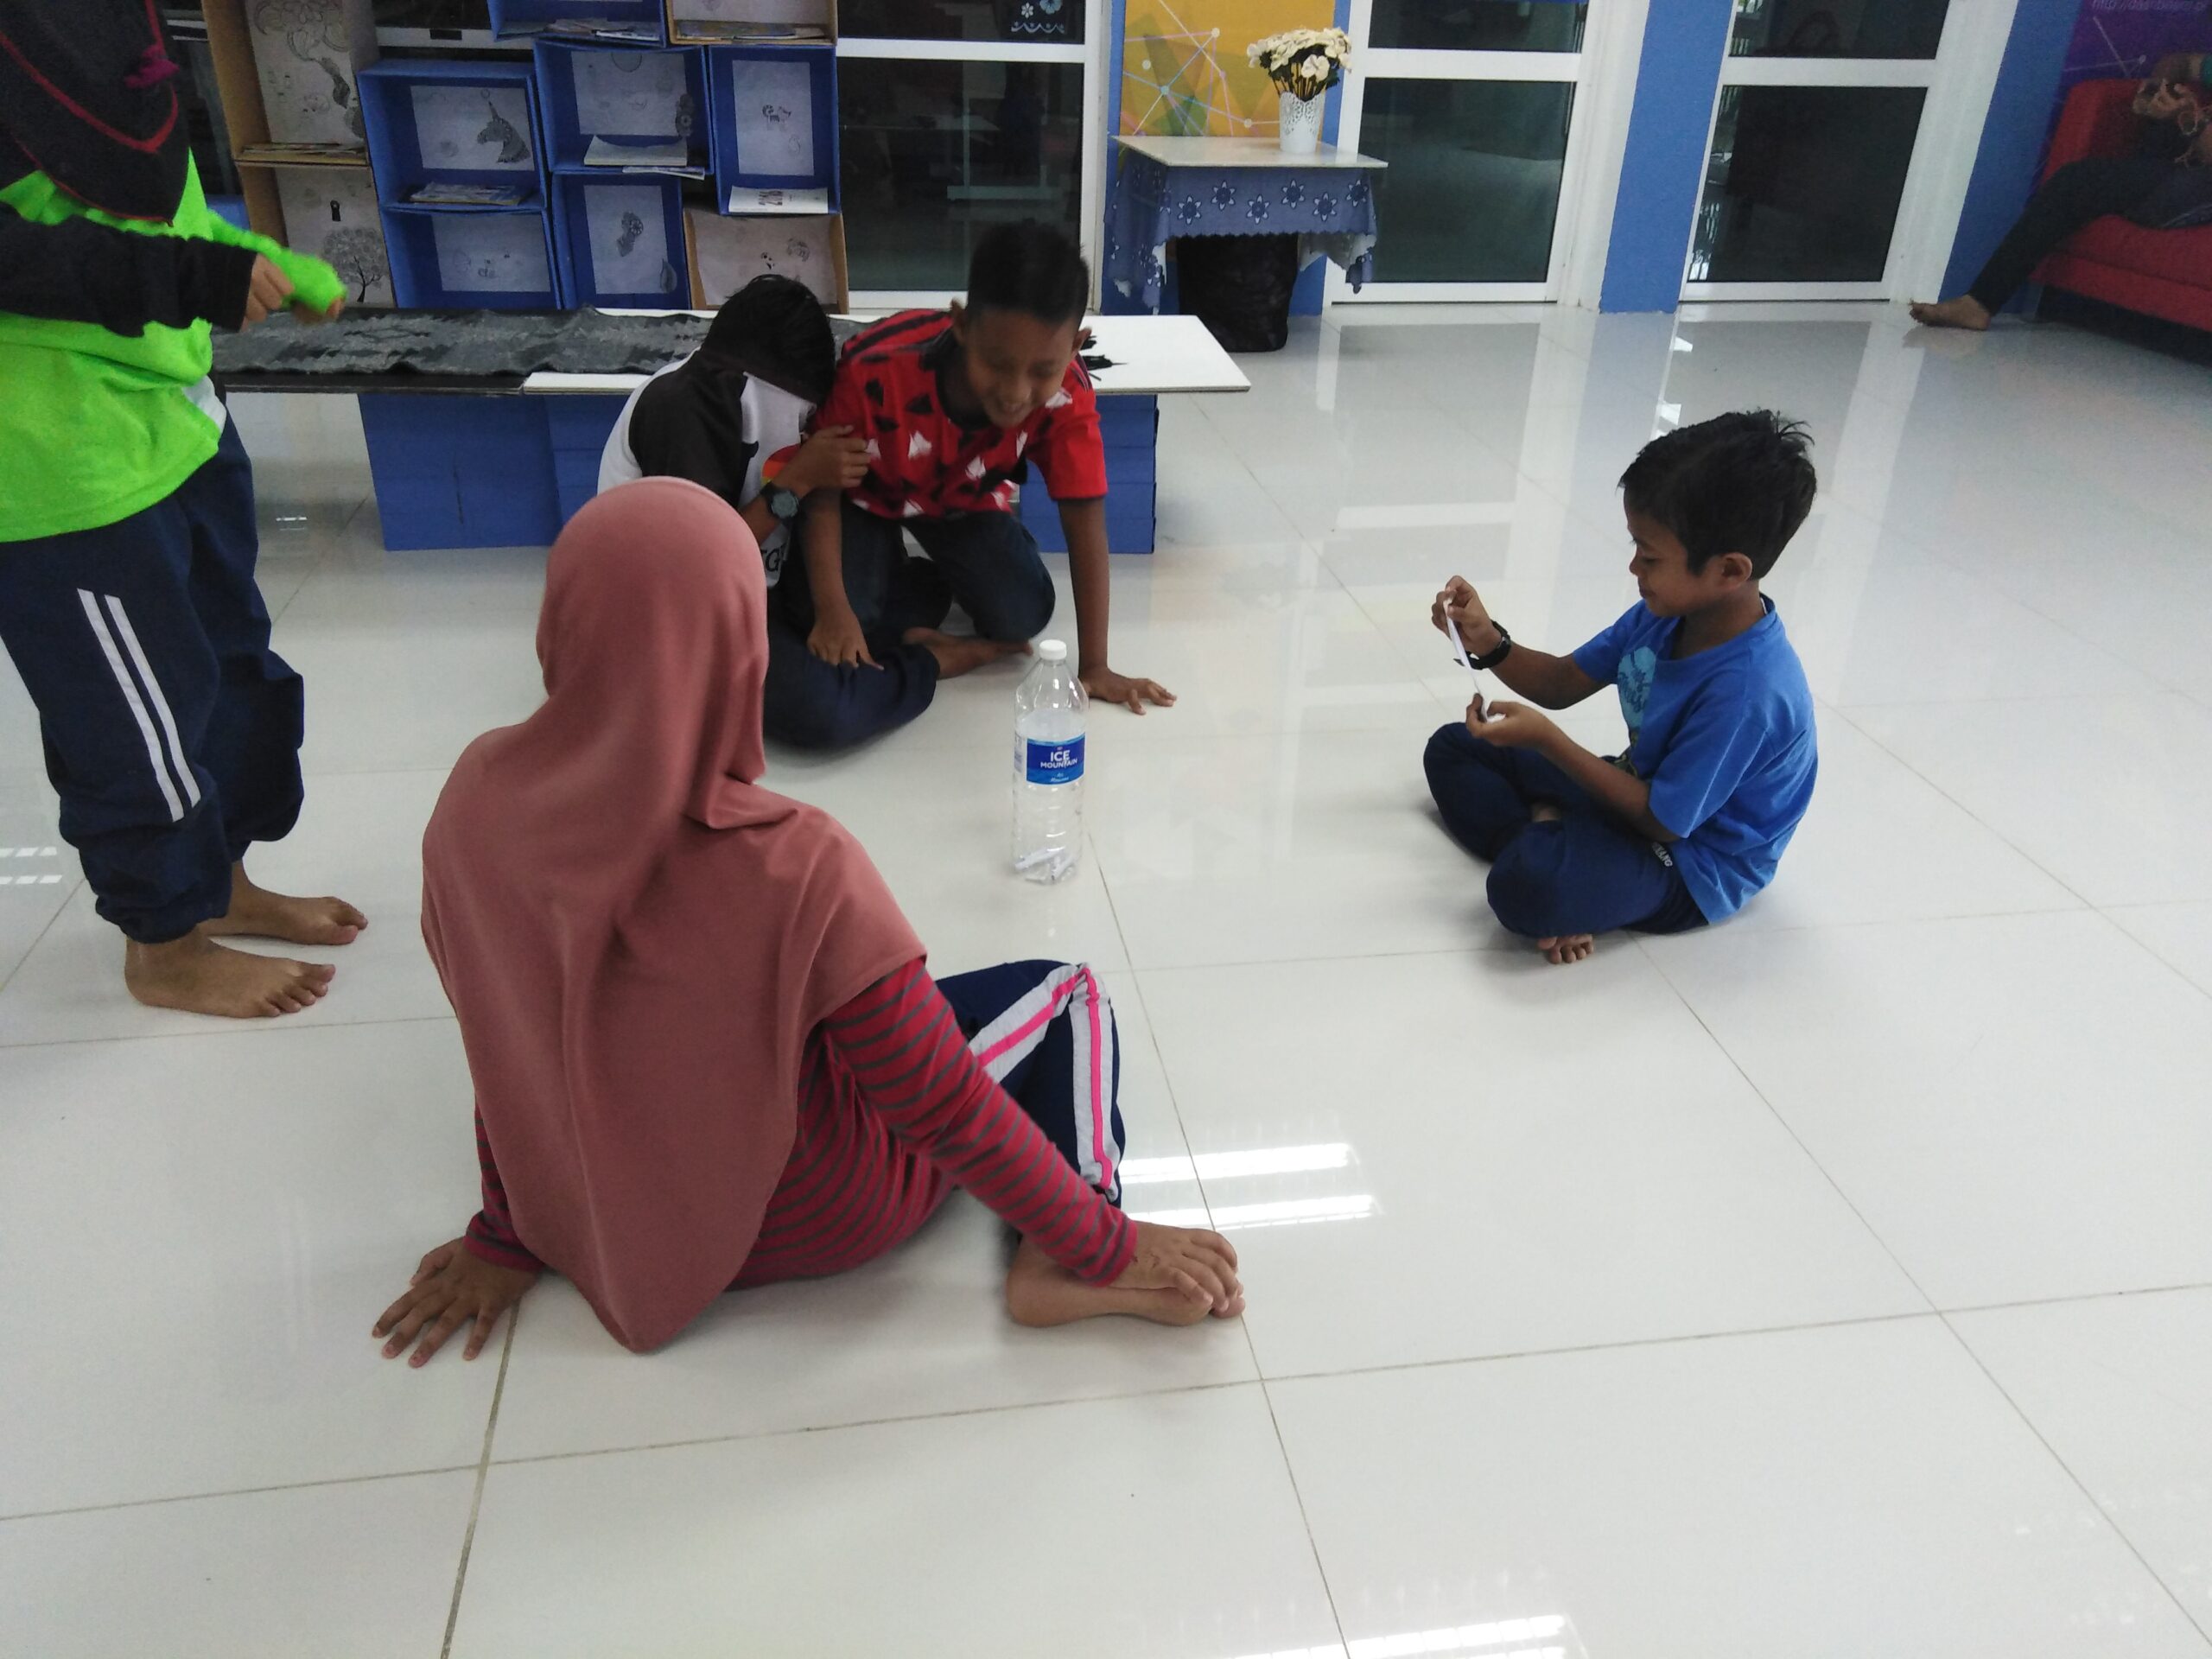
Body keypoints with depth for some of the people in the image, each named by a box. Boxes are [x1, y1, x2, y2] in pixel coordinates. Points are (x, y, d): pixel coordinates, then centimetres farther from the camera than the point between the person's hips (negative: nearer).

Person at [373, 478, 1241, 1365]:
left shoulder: (476, 799, -19)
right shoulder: (791, 869, -35)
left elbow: (508, 1044, -3)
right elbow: (943, 1115, -24)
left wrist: (506, 1238, 12)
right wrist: (1109, 1246, -9)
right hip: (795, 1222, -5)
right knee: (1063, 990, 12)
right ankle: (1065, 1263, -4)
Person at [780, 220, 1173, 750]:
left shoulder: (1066, 397, -32)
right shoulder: (877, 368, -39)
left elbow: (1085, 524, -26)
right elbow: (823, 487, -26)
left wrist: (1095, 666, -25)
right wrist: (833, 609, -39)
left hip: (963, 501, 2)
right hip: (869, 495, -2)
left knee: (1023, 616, -19)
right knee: (835, 627, -27)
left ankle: (946, 579, 13)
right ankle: (927, 590, 4)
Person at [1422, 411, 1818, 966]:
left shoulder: (1747, 693, -33)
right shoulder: (1667, 612, -8)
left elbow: (1663, 821, -25)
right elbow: (1565, 684, 4)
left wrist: (1546, 739, -27)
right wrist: (1488, 643, -15)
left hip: (1690, 864, -9)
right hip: (1643, 788, 9)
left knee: (1526, 886, -39)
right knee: (1451, 748, 7)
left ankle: (1543, 836, -7)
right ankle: (1543, 831, -13)